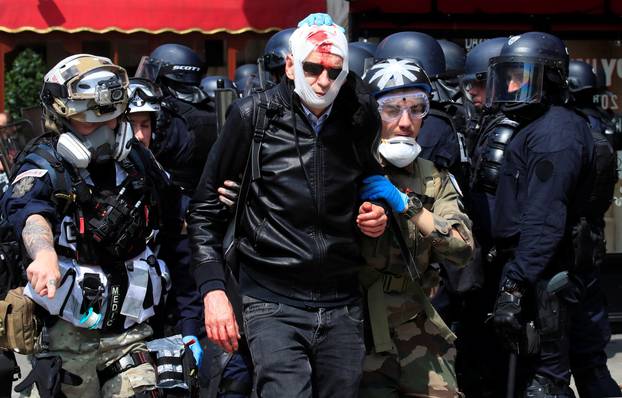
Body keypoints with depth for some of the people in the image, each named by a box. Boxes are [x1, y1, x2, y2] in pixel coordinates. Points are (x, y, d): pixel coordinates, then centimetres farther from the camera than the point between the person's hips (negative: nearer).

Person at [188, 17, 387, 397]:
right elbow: (206, 208, 1)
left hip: (343, 308, 4)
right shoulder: (254, 116, -4)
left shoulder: (360, 119, 5)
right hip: (274, 305, -4)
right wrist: (213, 288, -7)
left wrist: (379, 215, 2)